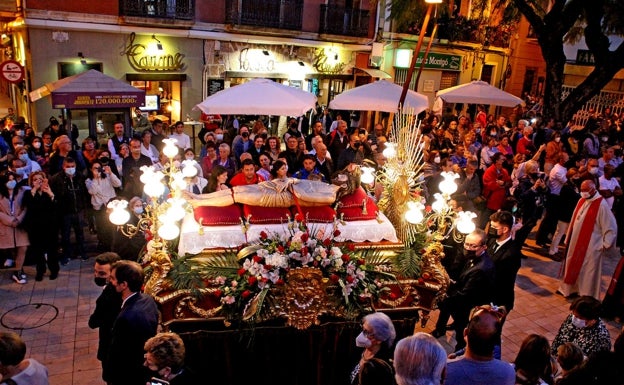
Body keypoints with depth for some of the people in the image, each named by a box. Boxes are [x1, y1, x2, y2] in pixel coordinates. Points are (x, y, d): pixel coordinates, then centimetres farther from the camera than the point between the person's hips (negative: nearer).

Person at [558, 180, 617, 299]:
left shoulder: (601, 205, -16)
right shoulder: (582, 201, 6)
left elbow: (611, 227, -13)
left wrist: (606, 245, -10)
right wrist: (568, 238, 14)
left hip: (591, 245, -7)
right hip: (576, 242, 7)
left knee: (587, 270, 2)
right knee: (573, 266, 17)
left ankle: (587, 296, 13)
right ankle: (570, 289, 33)